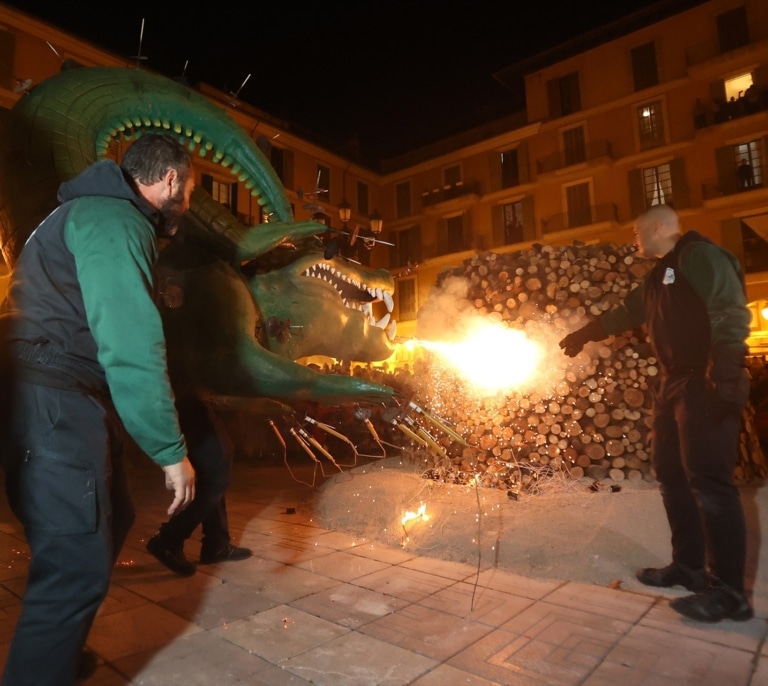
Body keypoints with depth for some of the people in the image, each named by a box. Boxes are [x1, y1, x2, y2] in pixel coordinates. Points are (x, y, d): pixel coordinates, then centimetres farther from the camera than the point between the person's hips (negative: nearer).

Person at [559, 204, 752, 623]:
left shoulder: (701, 256, -7)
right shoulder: (659, 275, 22)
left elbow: (731, 314, -18)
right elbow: (626, 312, 33)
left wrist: (726, 375, -27)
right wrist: (583, 335, 40)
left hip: (707, 383, -10)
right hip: (674, 382, 10)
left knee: (708, 480, -10)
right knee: (672, 475, 10)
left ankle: (728, 590, -1)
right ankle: (688, 565, 21)